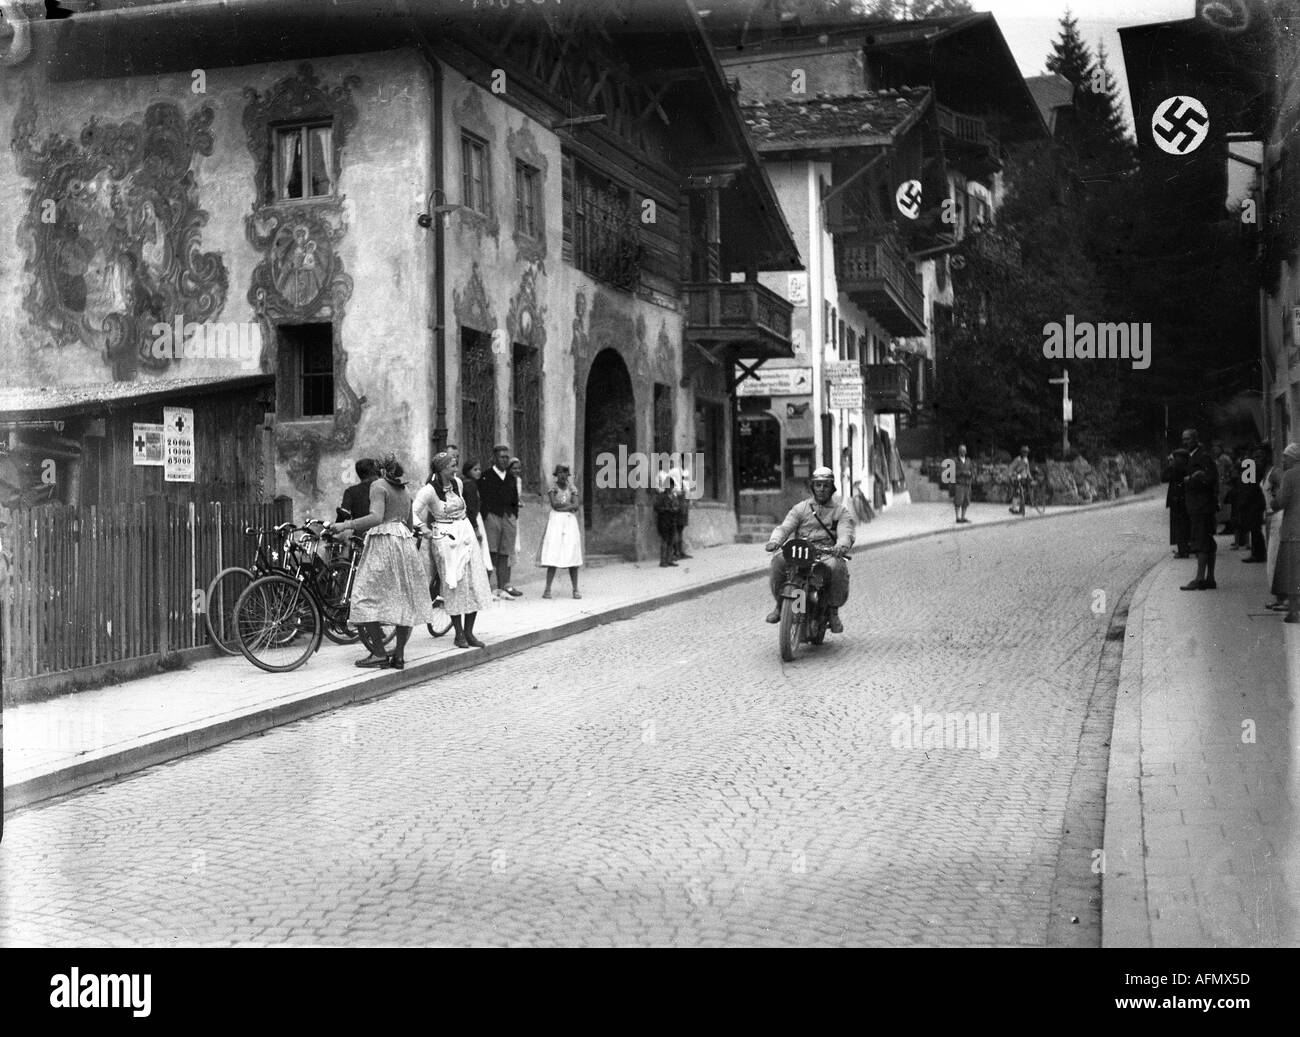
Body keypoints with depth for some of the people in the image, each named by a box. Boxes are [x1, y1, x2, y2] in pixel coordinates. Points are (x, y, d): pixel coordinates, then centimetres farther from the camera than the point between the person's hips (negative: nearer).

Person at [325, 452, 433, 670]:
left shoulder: (378, 486, -2)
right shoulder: (405, 491, 21)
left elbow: (376, 517, -18)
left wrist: (346, 525, -18)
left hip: (383, 542, -8)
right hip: (406, 542, 8)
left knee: (368, 597, -5)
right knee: (405, 600, 8)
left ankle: (379, 653, -10)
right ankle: (399, 654, 8)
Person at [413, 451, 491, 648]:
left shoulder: (457, 483, 6)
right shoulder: (429, 490, -13)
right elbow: (413, 512, -19)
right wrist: (425, 530, -15)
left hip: (466, 534, 6)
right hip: (445, 538, -6)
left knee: (475, 586, 3)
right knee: (455, 587, -2)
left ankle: (469, 632, 12)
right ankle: (459, 634, 9)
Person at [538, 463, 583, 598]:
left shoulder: (572, 489, 10)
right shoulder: (552, 489, 4)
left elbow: (576, 506, -1)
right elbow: (554, 504, -9)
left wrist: (561, 507, -11)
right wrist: (569, 504, -2)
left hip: (570, 522, 2)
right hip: (555, 522, -2)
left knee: (572, 556, -1)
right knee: (553, 557, -8)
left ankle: (575, 590, 4)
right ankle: (547, 589, -5)